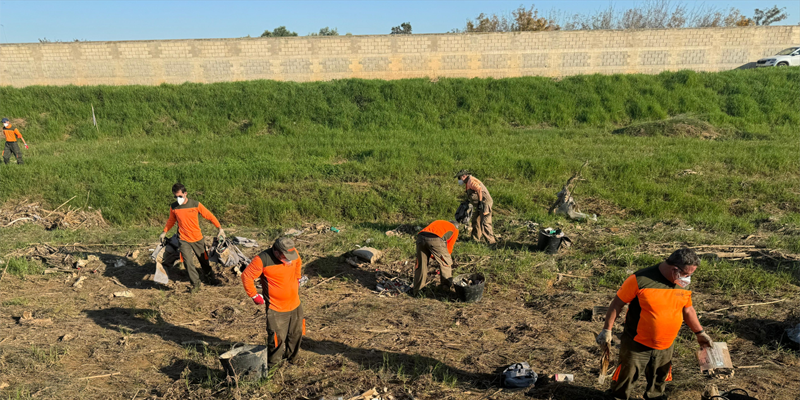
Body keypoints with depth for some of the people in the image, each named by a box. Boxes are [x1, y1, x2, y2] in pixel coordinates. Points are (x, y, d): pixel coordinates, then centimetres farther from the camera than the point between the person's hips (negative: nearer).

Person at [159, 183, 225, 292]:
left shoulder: (195, 204, -11)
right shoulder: (173, 207, -5)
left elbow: (210, 216, -4)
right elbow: (171, 221, 15)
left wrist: (220, 228, -8)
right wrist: (164, 232, 17)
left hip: (198, 239, 0)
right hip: (184, 240, 0)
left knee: (204, 260, 13)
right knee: (188, 262, -10)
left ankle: (210, 278, 35)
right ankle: (196, 283, 6)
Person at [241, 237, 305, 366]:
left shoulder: (293, 252, -7)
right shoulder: (263, 260, -24)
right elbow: (246, 276, -14)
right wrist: (254, 296, -9)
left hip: (295, 304, 5)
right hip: (275, 308, -5)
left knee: (296, 334, 18)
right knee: (277, 337, 2)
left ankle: (292, 356, 42)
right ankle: (274, 362, 26)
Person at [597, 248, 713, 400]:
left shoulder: (683, 284, -4)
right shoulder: (640, 280, -23)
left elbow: (687, 309, 14)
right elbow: (617, 303, -15)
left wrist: (700, 333, 15)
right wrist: (607, 330, -13)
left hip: (665, 347, 5)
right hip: (636, 346, -5)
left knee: (659, 383, 23)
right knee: (625, 378, 13)